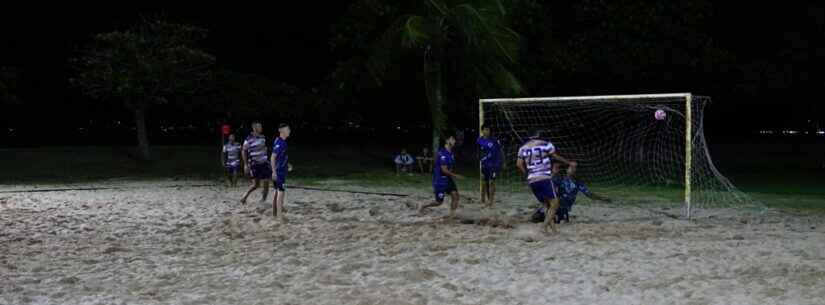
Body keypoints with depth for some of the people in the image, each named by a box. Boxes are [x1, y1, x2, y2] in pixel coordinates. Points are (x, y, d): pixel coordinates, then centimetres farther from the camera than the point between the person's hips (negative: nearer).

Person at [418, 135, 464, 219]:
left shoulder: (450, 153, 7)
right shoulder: (443, 154, -22)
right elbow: (444, 170, -24)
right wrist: (455, 175, -16)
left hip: (448, 179, 8)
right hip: (440, 181, -8)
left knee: (455, 195, -7)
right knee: (439, 202, 1)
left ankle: (452, 215, -2)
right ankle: (423, 206, 25)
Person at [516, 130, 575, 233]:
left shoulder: (523, 148, 13)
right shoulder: (545, 144, 1)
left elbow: (519, 164, 6)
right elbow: (556, 157, 10)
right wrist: (569, 163, 24)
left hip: (532, 181, 6)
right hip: (544, 178, -6)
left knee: (547, 205, 15)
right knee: (554, 204, -2)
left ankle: (553, 228, 9)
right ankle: (545, 227, -16)